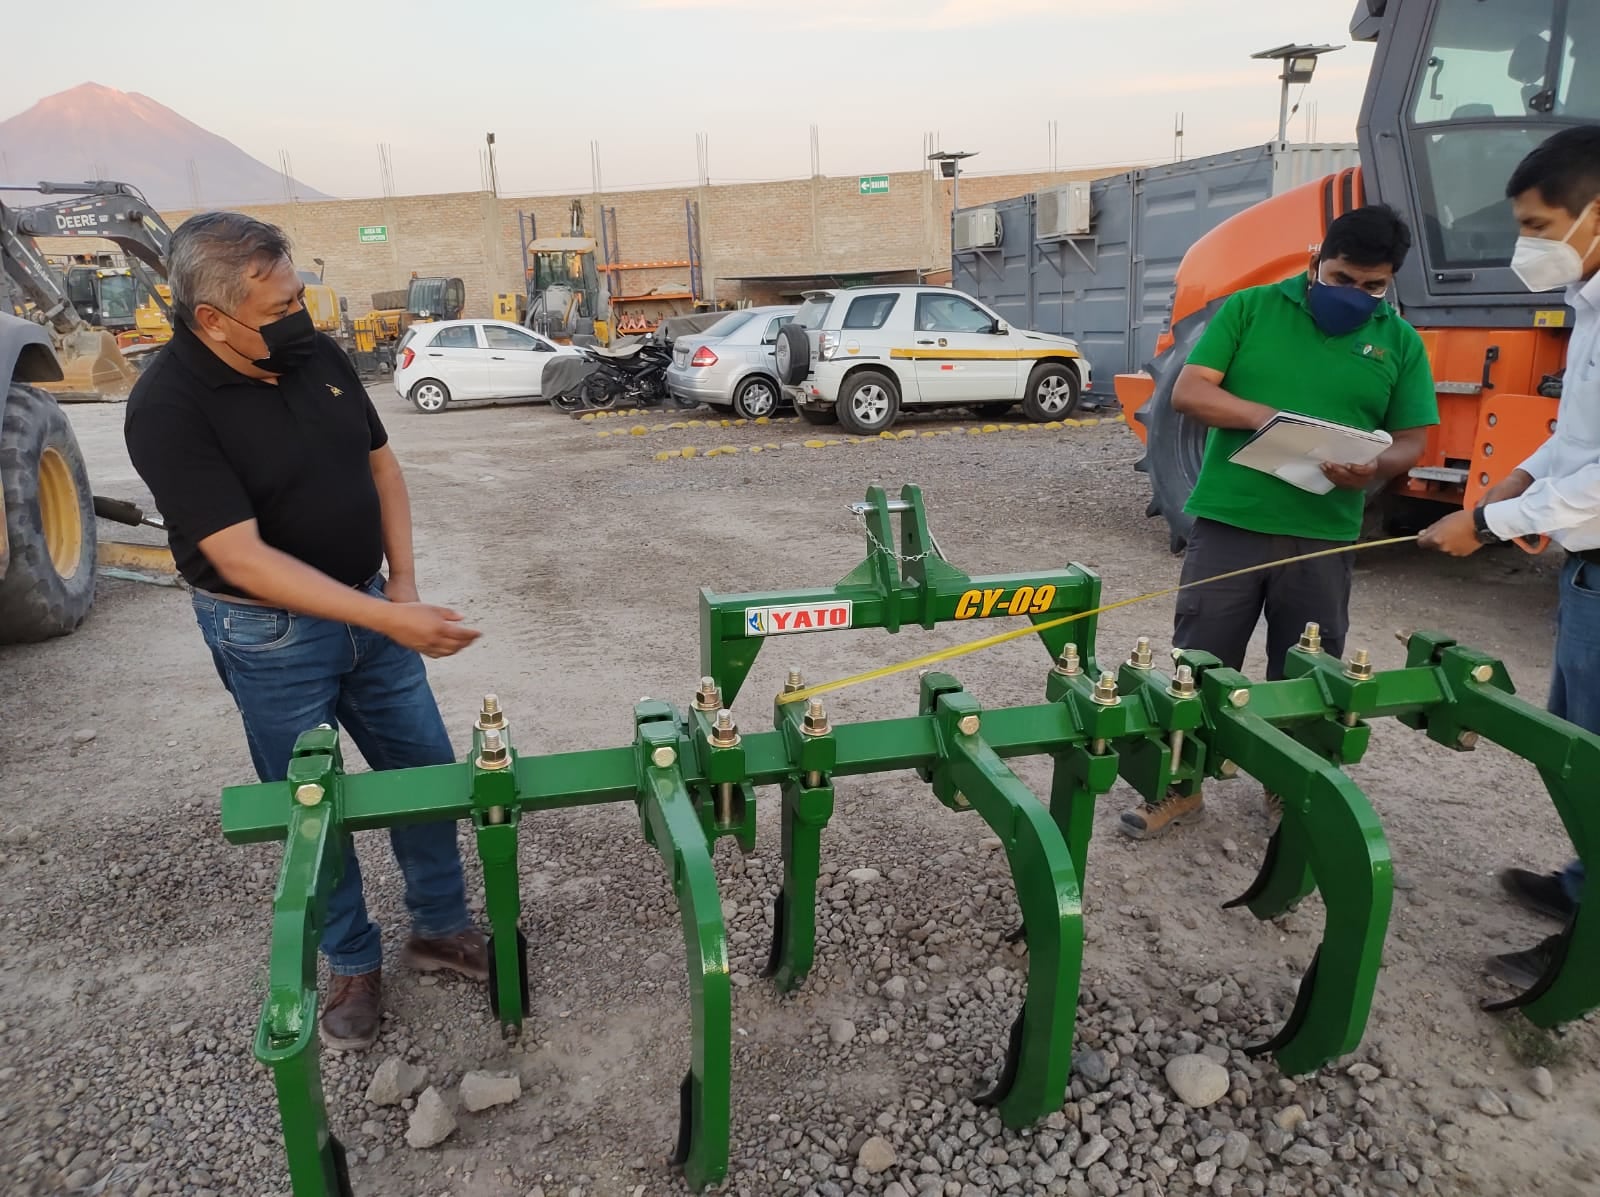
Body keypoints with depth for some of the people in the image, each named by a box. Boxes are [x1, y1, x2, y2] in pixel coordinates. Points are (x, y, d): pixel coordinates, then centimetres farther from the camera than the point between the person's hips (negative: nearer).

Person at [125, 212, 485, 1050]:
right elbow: (242, 558, -27)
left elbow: (379, 462, 7)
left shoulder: (316, 354, -4)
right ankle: (354, 964, 32)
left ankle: (440, 927, 33)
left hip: (370, 606, 5)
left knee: (427, 770, 12)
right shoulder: (168, 408, -22)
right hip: (270, 635, -5)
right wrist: (388, 620, -32)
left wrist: (402, 583, -3)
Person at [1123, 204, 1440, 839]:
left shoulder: (1400, 342, 7)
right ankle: (1181, 786, 18)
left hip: (1323, 536, 2)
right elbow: (1188, 391, -5)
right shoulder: (1250, 309, 2)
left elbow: (1410, 441, 7)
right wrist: (1263, 415, -22)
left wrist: (1373, 470, -17)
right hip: (1229, 522, -2)